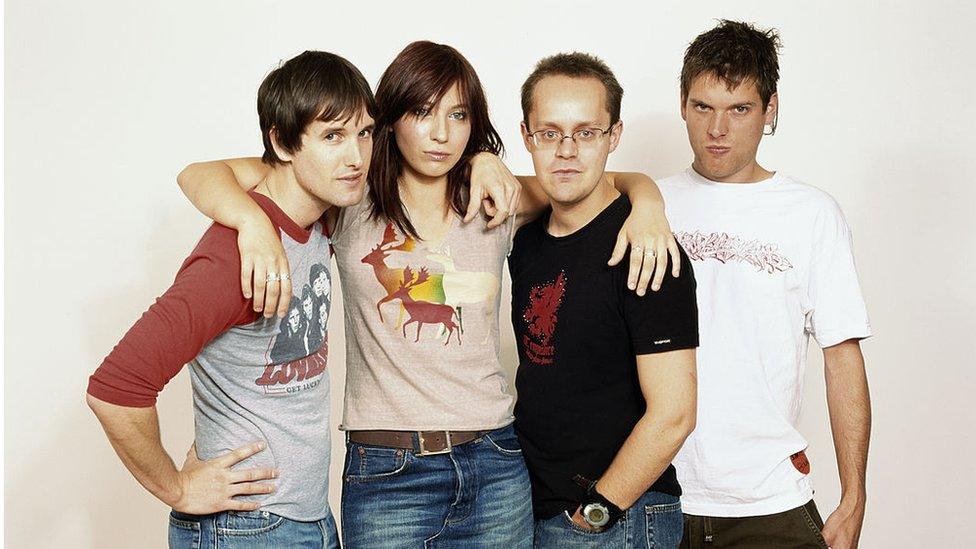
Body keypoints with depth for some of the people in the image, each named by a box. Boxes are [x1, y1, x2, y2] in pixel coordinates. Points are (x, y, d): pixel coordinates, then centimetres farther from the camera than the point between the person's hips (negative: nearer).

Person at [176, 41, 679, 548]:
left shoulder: (496, 201, 7)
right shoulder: (351, 202, -1)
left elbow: (615, 180, 15)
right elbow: (201, 176, -5)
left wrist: (646, 204, -7)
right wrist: (255, 224, -25)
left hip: (496, 467, 3)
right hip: (386, 474, -3)